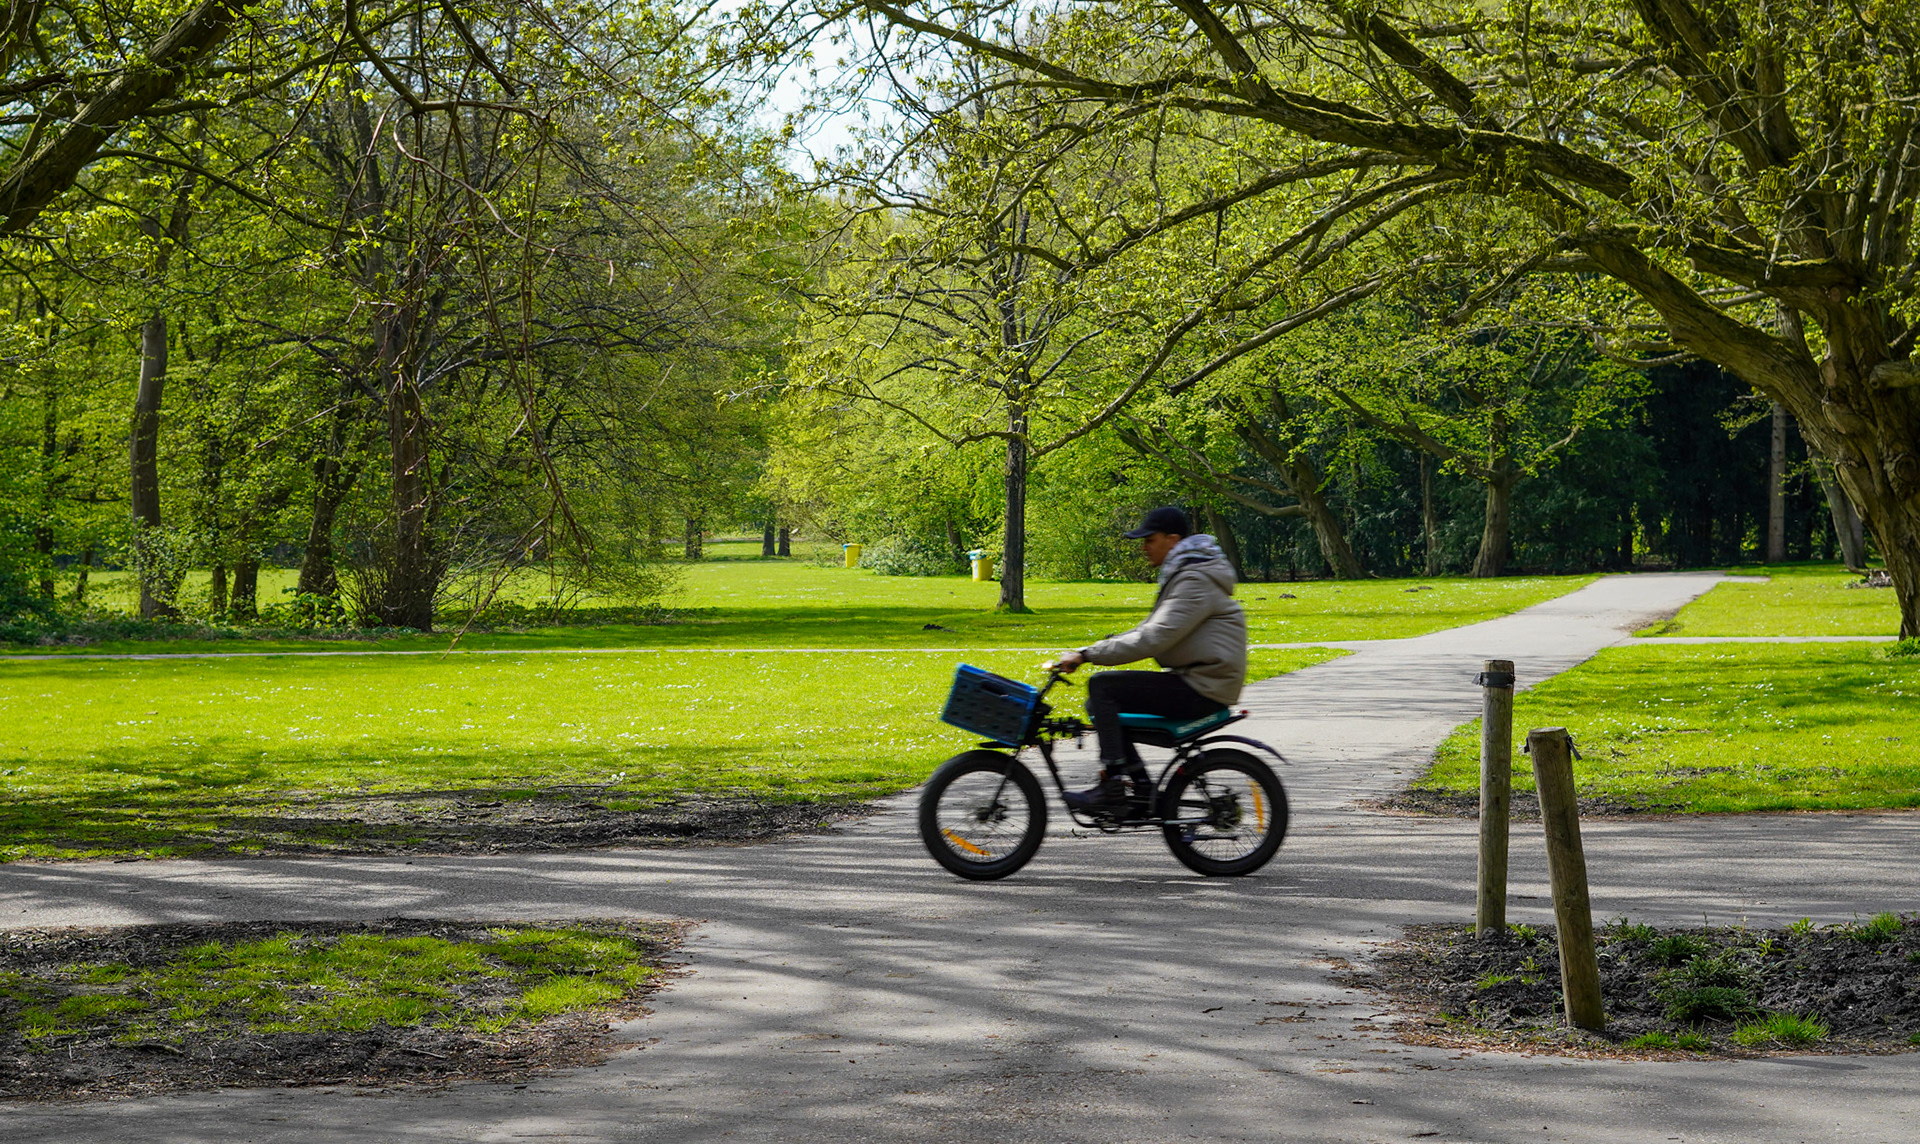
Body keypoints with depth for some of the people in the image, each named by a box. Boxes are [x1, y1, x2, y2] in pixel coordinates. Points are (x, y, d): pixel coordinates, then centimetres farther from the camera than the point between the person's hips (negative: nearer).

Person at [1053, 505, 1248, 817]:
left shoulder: (1195, 581, -17)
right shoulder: (1179, 574, 18)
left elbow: (1154, 639, -24)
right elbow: (1150, 631, 20)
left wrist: (1088, 655, -21)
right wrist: (1088, 651, 9)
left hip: (1200, 690, -10)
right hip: (1192, 680, 10)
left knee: (1102, 687, -15)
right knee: (1099, 706, 8)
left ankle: (1112, 791, -18)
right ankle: (1140, 787, 6)